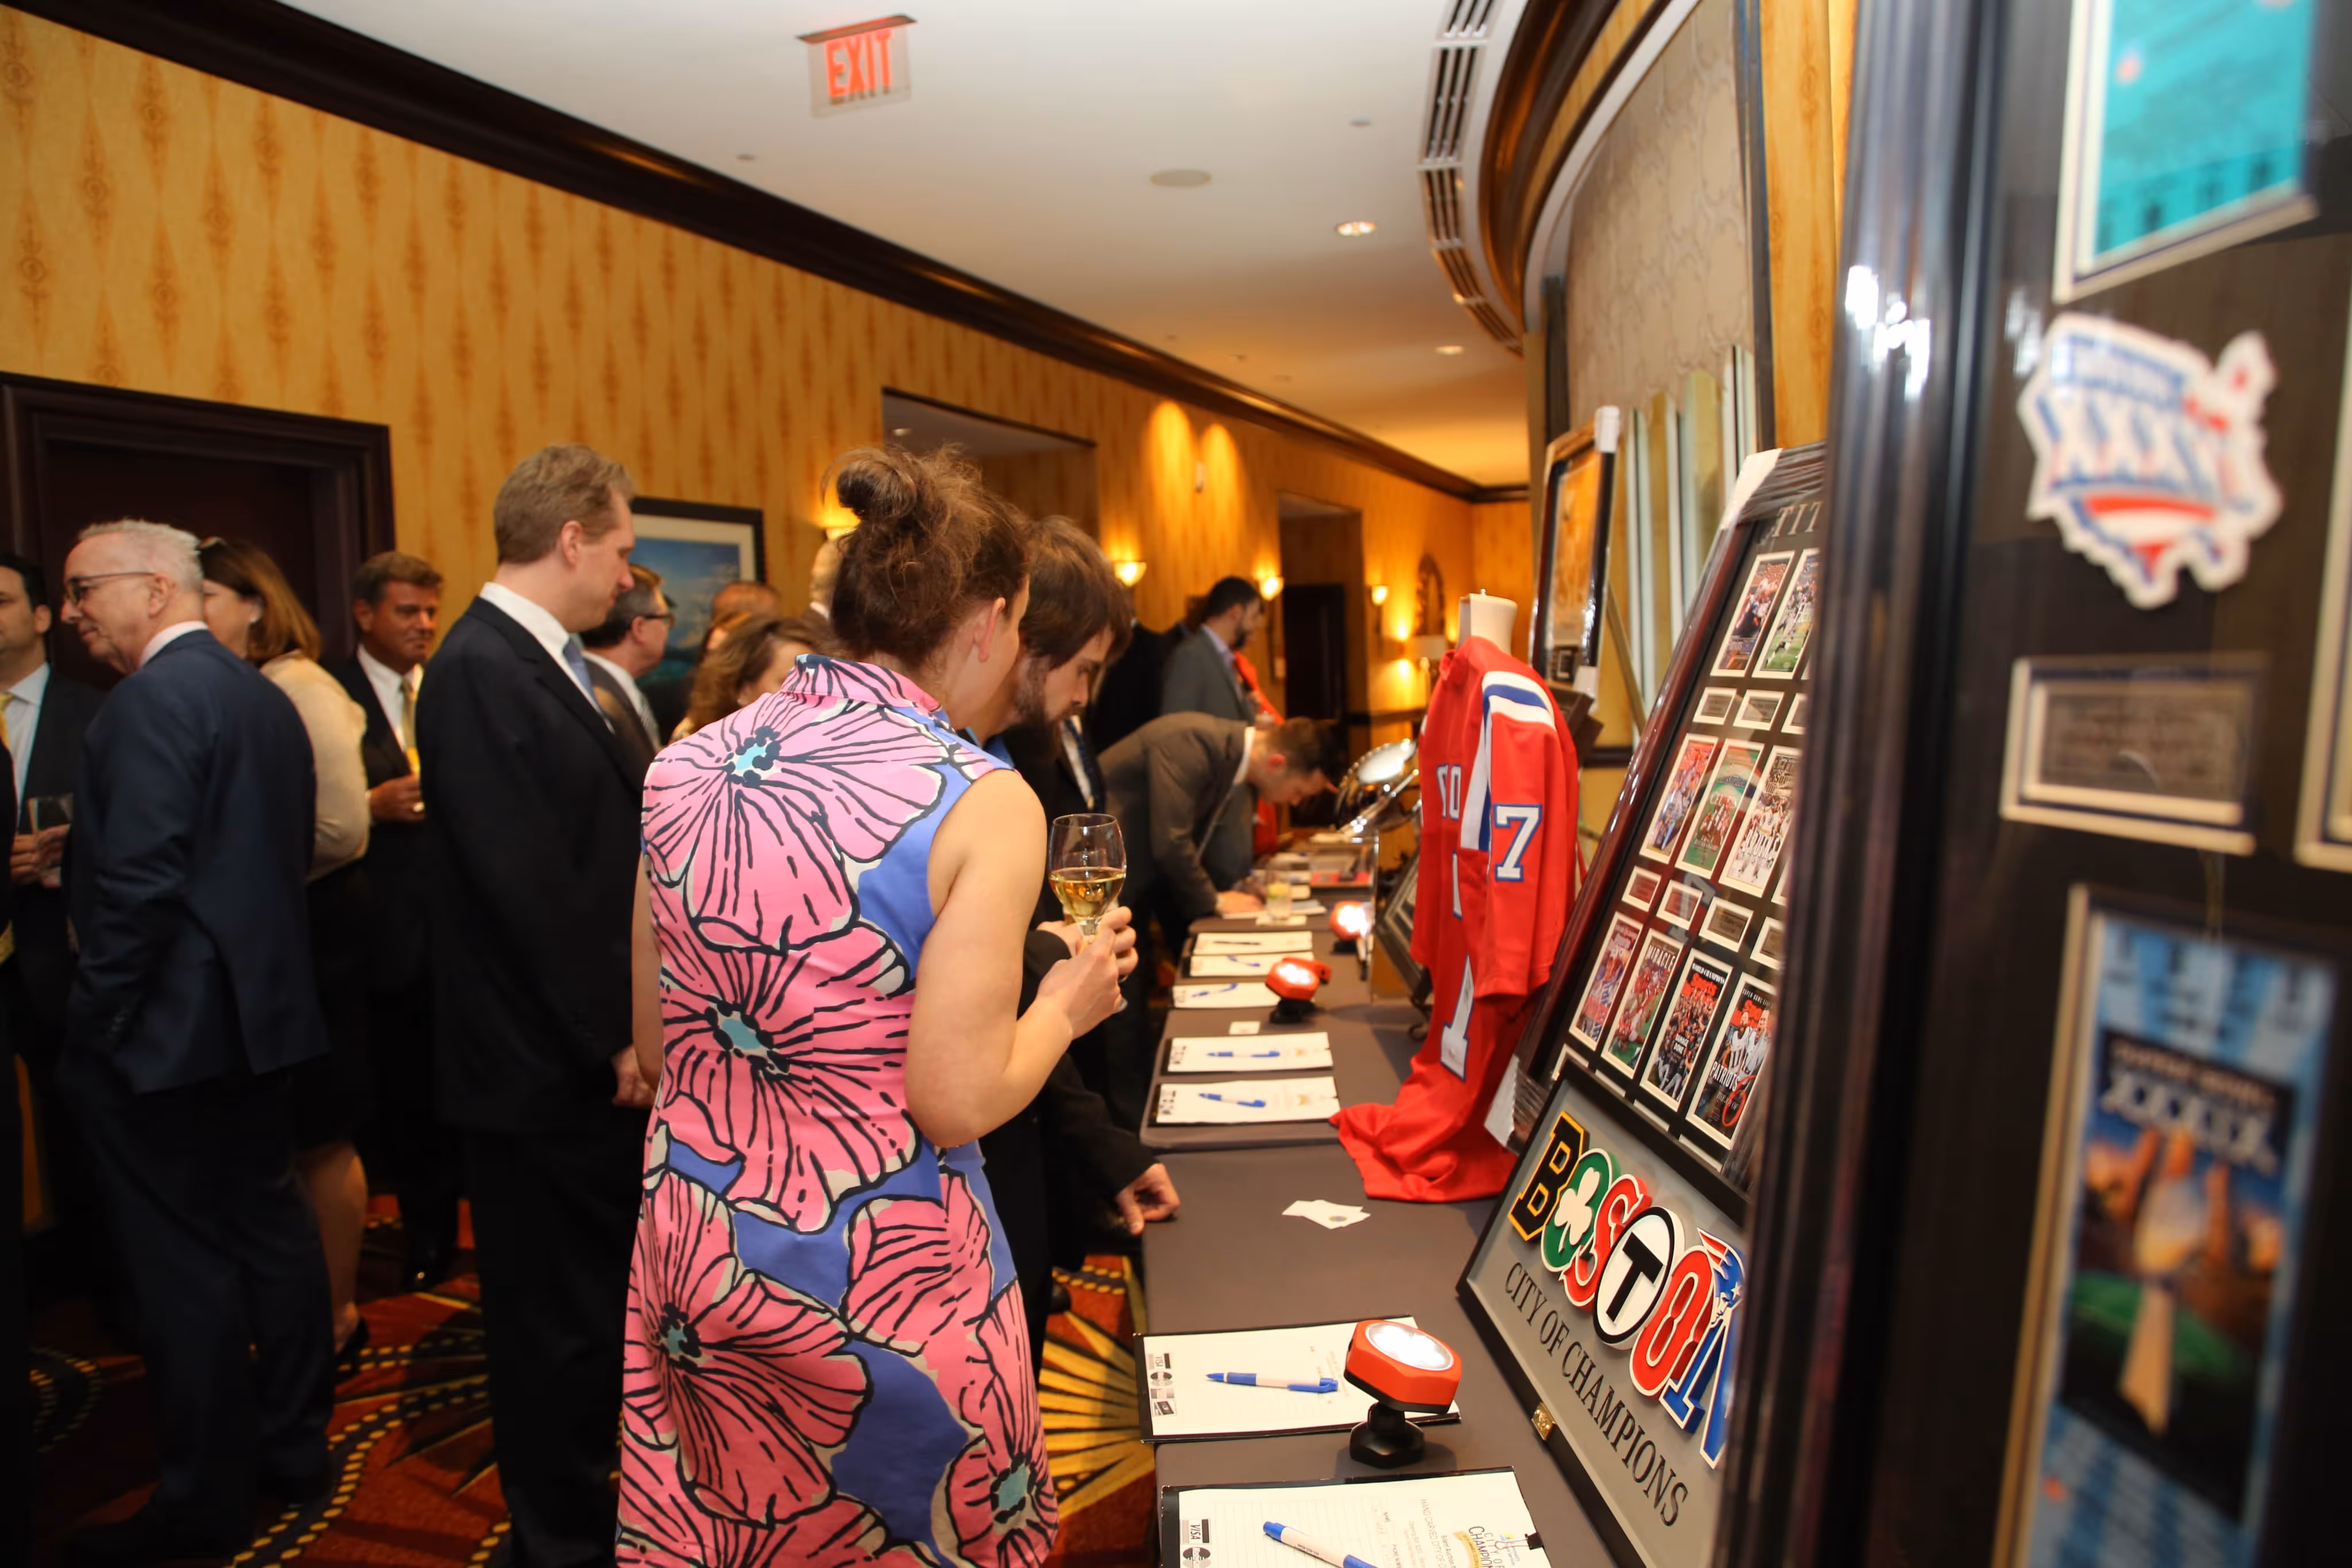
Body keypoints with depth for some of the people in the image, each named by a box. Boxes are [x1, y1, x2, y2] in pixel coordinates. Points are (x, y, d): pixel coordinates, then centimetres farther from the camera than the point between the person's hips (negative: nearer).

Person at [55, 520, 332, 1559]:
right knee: (270, 1227, 16)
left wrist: (94, 1021, -13)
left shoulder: (155, 698, -16)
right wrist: (249, 965, 16)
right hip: (256, 1006, 9)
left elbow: (140, 879, -21)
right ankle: (292, 1445, 30)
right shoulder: (263, 694, 11)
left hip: (165, 1024, -9)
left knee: (182, 1261, 2)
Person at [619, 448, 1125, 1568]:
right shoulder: (984, 804, -19)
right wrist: (1065, 1006, -1)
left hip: (691, 1248, 5)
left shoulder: (685, 768, -3)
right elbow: (956, 1100, -19)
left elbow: (658, 1045, 5)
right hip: (879, 1267, -5)